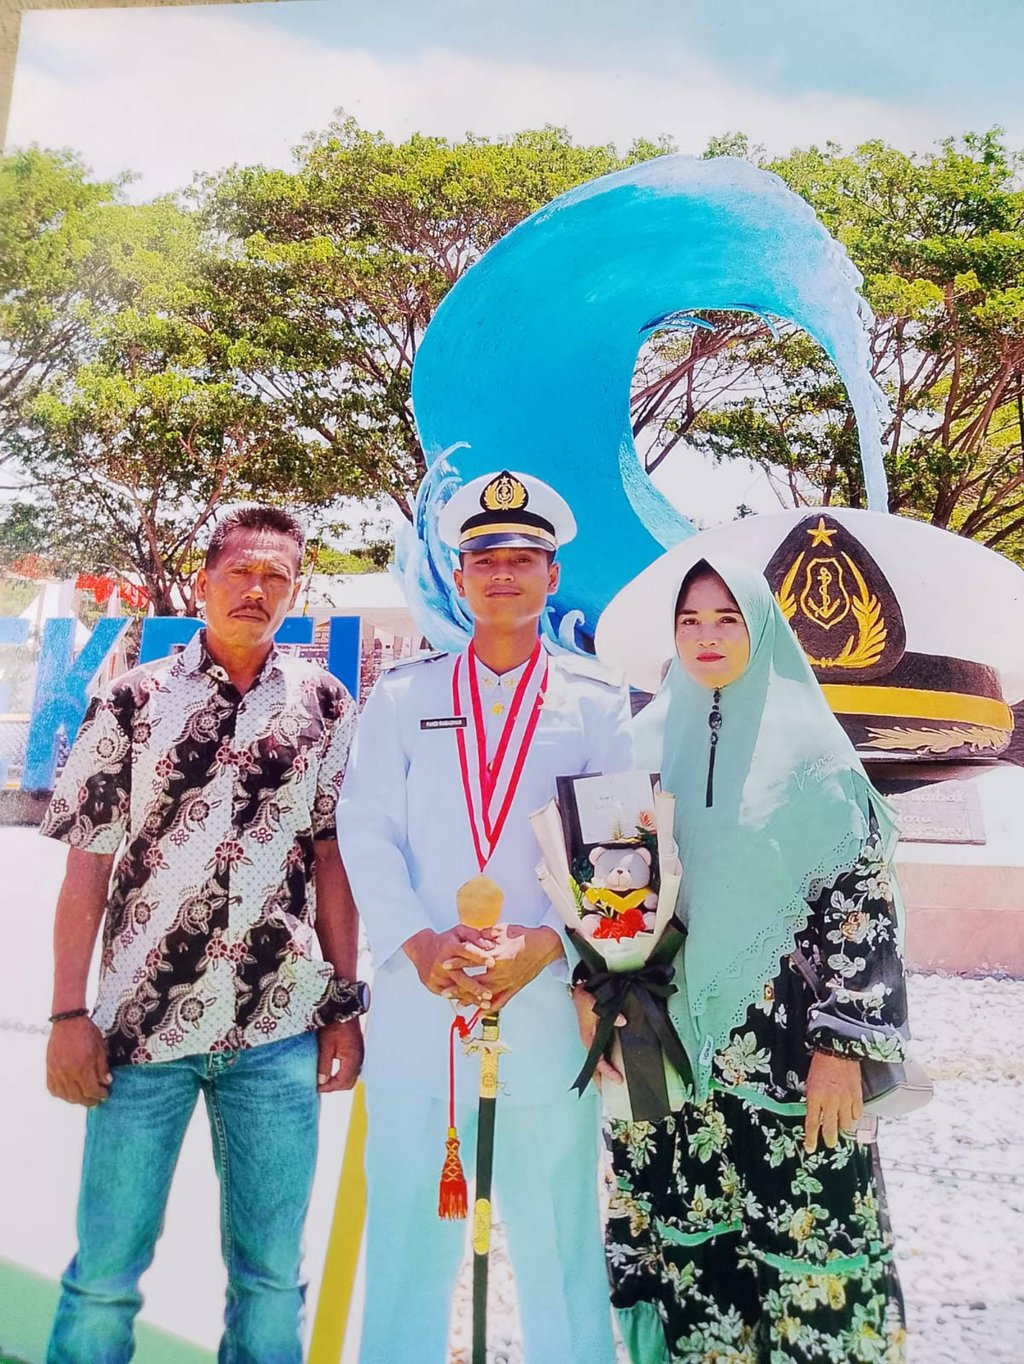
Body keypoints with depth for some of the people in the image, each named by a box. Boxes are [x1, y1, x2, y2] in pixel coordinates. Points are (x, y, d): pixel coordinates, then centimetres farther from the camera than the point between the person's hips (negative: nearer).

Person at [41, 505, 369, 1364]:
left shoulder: (324, 706, 2)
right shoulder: (134, 701, 0)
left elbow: (332, 860, 3)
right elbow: (87, 867, 0)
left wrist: (346, 1008, 2)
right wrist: (69, 1015, -4)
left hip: (278, 1032, 1)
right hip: (140, 1021, 0)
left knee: (271, 1275, 13)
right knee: (105, 1273, 13)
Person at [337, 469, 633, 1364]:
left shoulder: (597, 700, 5)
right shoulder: (403, 695, 7)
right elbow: (366, 831, 2)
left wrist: (545, 941, -14)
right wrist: (417, 941, -12)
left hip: (548, 997, -1)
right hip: (420, 995, 1)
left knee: (555, 1215, 10)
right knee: (409, 1214, 11)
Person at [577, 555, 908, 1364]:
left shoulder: (810, 746, -4)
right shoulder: (646, 742, 5)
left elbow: (861, 898, -7)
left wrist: (844, 1045, -11)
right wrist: (592, 986, 0)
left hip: (785, 1046, -2)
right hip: (669, 1042, 3)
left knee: (803, 1235, 6)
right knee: (681, 1237, 12)